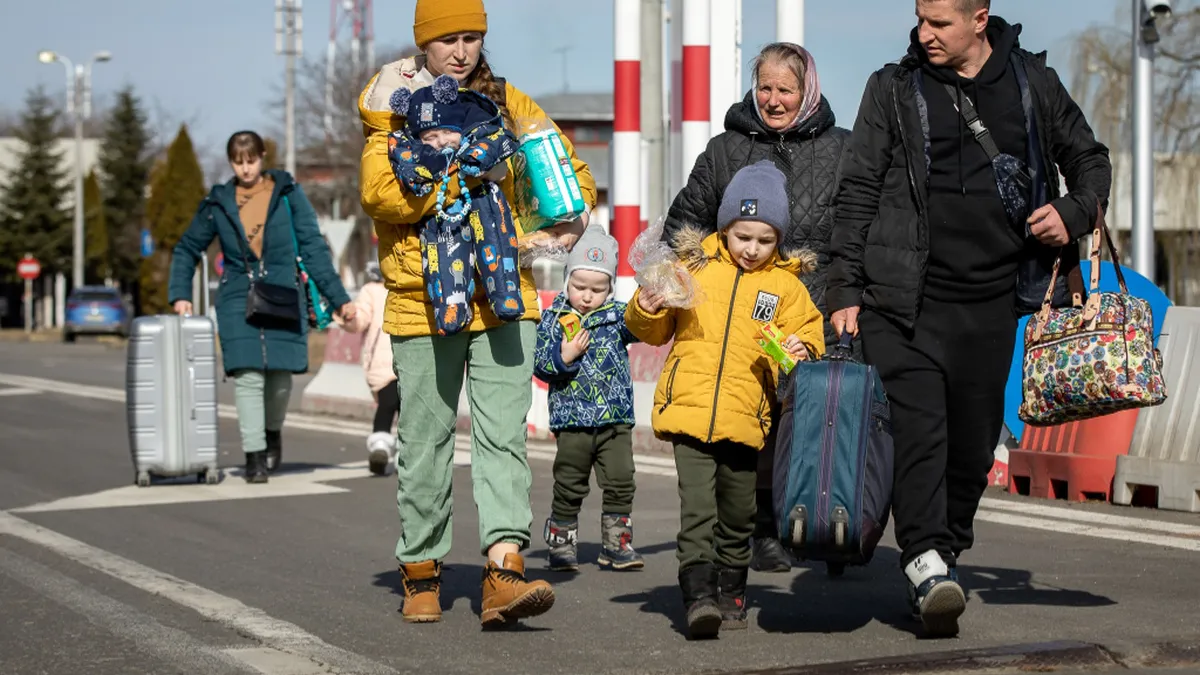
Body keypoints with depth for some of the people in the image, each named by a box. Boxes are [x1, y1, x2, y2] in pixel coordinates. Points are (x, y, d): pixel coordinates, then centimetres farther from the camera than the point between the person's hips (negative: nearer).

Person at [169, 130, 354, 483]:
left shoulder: (287, 193, 2)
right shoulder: (219, 203, 6)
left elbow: (313, 248, 1)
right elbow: (187, 249, 17)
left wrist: (339, 298, -4)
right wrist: (180, 295, 5)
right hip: (238, 299, 0)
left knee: (280, 373, 1)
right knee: (247, 375, -11)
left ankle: (273, 432, 31)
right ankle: (254, 456, -7)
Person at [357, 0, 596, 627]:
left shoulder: (508, 103, 11)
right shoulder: (396, 108, 1)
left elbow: (566, 166, 19)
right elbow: (380, 193, -15)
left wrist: (573, 215, -2)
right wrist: (463, 175, -21)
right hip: (423, 299, -1)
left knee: (503, 435, -9)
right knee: (425, 443, 7)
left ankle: (504, 574, -17)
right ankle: (421, 574, 22)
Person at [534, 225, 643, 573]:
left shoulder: (616, 315, 4)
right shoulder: (553, 319, 2)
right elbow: (539, 364, -1)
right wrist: (564, 357, -18)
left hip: (616, 419, 1)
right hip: (572, 419, -1)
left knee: (621, 483, 2)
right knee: (569, 488, 6)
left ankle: (616, 544, 12)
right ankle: (561, 544, 16)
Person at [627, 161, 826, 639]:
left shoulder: (786, 286, 8)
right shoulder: (693, 267, 8)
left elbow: (808, 337, 10)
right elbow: (653, 332, 15)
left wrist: (800, 352, -12)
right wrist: (646, 310, -6)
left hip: (746, 418, 1)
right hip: (689, 410, -1)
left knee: (737, 515, 12)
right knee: (697, 508, -14)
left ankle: (731, 594, 29)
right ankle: (698, 595, -17)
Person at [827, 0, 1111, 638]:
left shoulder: (1033, 82, 9)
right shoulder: (894, 89, 4)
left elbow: (1090, 160, 21)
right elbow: (857, 192, 4)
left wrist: (1074, 213, -1)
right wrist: (846, 291, -2)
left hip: (991, 299, 2)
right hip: (905, 297, -2)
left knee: (974, 441, 7)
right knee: (917, 426, -15)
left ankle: (947, 552, 21)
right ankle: (925, 562, -22)